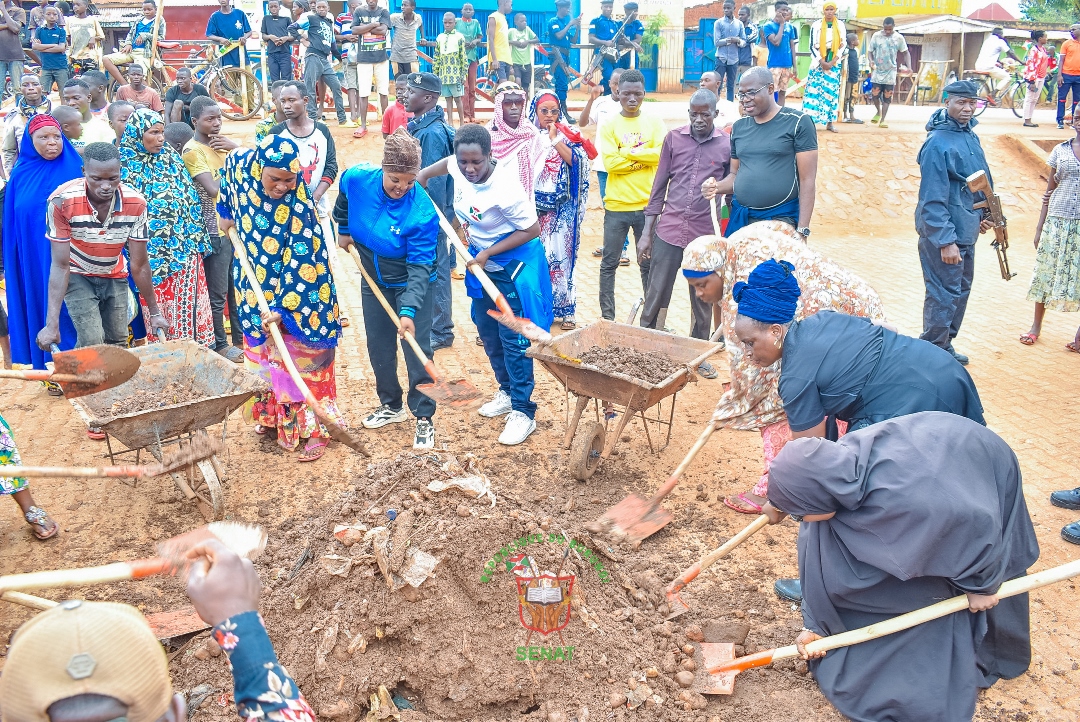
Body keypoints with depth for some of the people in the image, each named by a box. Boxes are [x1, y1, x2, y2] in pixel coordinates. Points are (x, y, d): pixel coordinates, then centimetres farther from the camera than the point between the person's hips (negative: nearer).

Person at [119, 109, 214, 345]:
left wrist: (198, 238, 7)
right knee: (159, 307, 4)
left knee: (189, 303, 6)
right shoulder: (125, 164, -4)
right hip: (153, 250, -3)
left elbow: (190, 197, 10)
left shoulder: (171, 157, 7)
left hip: (184, 245, 3)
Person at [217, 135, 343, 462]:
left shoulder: (299, 208, -28)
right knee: (261, 354, 17)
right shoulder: (241, 164, -13)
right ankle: (269, 415, 33)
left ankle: (312, 429, 10)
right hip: (255, 287, 6)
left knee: (300, 360, 0)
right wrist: (226, 212, 22)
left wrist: (282, 308, -27)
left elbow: (299, 265, -26)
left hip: (295, 297, -5)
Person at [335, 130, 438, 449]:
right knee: (379, 347, 14)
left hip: (411, 283, -5)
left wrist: (409, 310, -37)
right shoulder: (356, 179, -19)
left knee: (416, 349, -4)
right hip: (374, 280, 5)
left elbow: (419, 267, -30)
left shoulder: (422, 211, -31)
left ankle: (424, 418, 9)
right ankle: (391, 406, 33)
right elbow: (344, 205, 8)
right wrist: (344, 230, 16)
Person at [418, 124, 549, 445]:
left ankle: (523, 412, 3)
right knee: (488, 333, 17)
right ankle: (507, 392, 34)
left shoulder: (505, 189, -32)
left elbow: (531, 229, -24)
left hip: (514, 264, -8)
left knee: (513, 338, -6)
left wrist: (488, 253, -23)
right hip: (482, 262, 8)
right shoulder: (458, 168, -11)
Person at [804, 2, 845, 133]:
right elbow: (812, 46, -2)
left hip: (834, 64, 2)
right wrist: (822, 61, -12)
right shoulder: (816, 25, 0)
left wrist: (833, 62, -8)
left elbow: (843, 45, 4)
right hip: (818, 63, -1)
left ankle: (829, 122, 3)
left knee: (832, 91, 0)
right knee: (814, 90, -8)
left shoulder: (841, 25, 5)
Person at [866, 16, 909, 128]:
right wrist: (871, 61, -20)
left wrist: (908, 66, -11)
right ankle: (878, 112, 23)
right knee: (874, 94, -5)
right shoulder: (876, 36, -4)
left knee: (887, 97, 0)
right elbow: (870, 51, 1)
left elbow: (906, 52, 4)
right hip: (877, 71, 0)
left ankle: (882, 120, 7)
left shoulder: (899, 38, -4)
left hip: (890, 72, 0)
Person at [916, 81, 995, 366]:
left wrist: (983, 215, 17)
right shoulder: (938, 143, -19)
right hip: (943, 234, -9)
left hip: (966, 232, 10)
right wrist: (946, 241, -24)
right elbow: (933, 200, -22)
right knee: (944, 295, -5)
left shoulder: (970, 135, 9)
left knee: (961, 291, 17)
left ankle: (945, 345, 30)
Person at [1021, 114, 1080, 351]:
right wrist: (1040, 227, 5)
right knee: (1046, 271, 8)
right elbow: (1050, 190, 7)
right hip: (1057, 220, 2)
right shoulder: (1061, 150, 5)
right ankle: (1036, 326, 20)